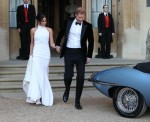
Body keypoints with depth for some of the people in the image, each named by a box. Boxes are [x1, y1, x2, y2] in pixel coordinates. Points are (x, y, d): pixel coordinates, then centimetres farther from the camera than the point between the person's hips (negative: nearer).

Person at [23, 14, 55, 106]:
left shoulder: (49, 30, 8)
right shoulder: (33, 30, 7)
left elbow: (51, 43, 4)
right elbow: (32, 44, 12)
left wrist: (56, 46, -16)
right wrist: (30, 54, 8)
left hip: (46, 54, 1)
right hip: (36, 54, -1)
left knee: (43, 74, 2)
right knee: (37, 74, -10)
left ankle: (44, 96, 10)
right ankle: (36, 96, -9)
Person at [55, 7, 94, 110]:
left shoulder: (87, 26, -2)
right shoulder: (69, 22, 1)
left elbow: (91, 41, 4)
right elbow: (61, 33, 17)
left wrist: (89, 56, 2)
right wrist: (57, 44, 19)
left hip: (80, 53, 0)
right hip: (68, 52, 0)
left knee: (80, 77, -2)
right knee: (68, 76, -2)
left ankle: (77, 101, 10)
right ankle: (67, 91, 32)